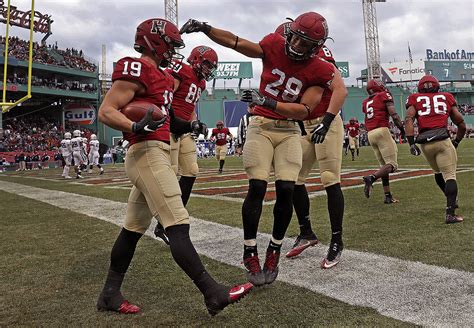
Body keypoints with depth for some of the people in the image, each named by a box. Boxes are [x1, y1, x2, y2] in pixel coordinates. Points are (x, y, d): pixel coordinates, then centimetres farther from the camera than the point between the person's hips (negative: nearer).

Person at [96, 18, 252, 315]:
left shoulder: (160, 74, 21)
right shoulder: (136, 70, -9)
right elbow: (106, 112, -13)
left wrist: (188, 126, 13)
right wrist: (136, 127, -30)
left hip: (157, 153, 10)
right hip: (147, 153, -10)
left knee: (134, 228, 13)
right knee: (178, 227, -11)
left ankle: (110, 295, 25)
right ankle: (214, 294, -8)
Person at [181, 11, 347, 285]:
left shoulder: (318, 70, -5)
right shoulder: (274, 46, -3)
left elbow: (304, 110, -12)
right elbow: (234, 42, 1)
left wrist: (266, 102, -21)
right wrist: (204, 28, -9)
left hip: (289, 130, 1)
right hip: (261, 125, -1)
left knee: (286, 189, -10)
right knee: (257, 187, -11)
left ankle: (274, 251, 10)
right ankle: (250, 254, 3)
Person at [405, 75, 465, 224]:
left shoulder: (415, 99, 17)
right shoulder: (446, 97, 18)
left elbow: (409, 119, -3)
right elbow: (461, 125, 18)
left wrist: (411, 143, -7)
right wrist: (456, 141, 33)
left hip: (424, 143, 2)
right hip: (442, 140, -2)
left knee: (438, 172, 24)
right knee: (450, 176, -3)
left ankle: (451, 201, 36)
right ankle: (450, 214, -14)